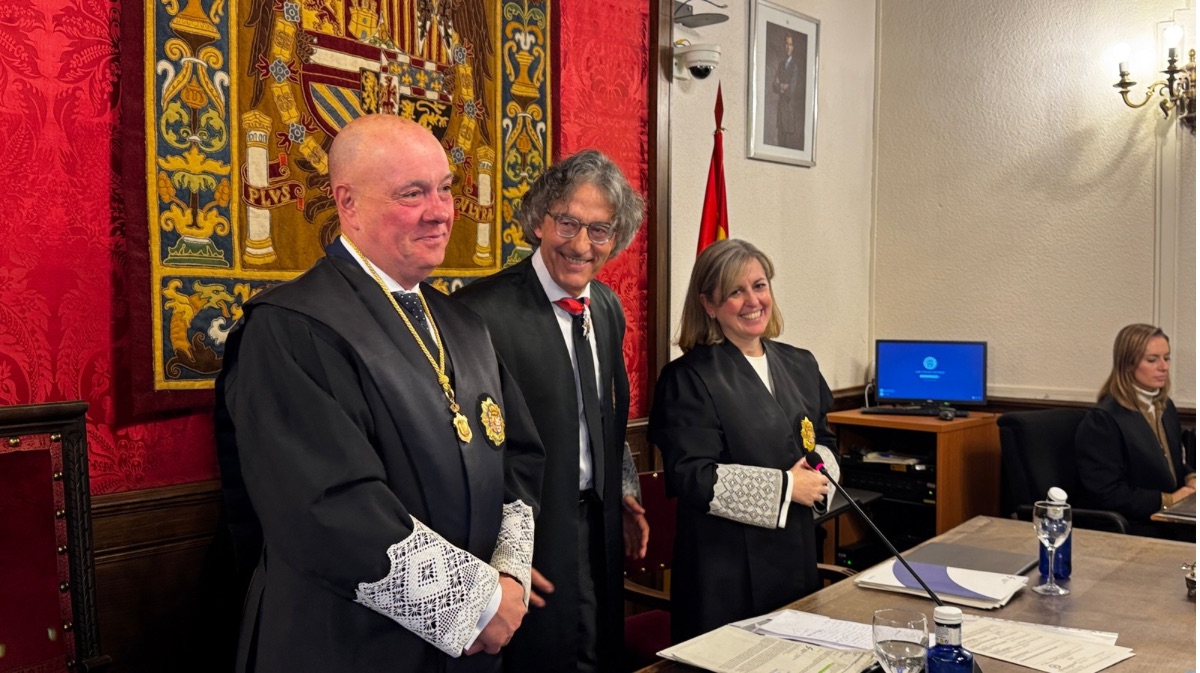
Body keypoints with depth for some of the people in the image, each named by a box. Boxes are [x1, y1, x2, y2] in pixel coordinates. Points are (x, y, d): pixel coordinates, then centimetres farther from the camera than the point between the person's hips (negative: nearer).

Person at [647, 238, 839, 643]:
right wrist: (786, 487, -16)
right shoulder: (689, 378, -11)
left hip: (797, 553, 6)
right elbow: (691, 477, -17)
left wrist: (819, 472, -4)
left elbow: (823, 438, 20)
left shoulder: (799, 365, 9)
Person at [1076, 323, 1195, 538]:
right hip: (1126, 530, -8)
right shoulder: (1102, 420, -14)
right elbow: (1107, 495, -17)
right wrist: (1168, 500, -15)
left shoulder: (1165, 407, 13)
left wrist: (1191, 480, 3)